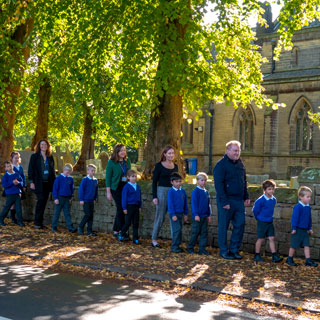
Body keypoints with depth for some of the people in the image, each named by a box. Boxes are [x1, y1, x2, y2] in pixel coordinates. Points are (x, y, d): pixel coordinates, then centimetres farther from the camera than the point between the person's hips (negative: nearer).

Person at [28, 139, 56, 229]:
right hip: (39, 183, -4)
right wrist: (31, 182, -9)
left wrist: (54, 182, 10)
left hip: (47, 183, 4)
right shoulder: (34, 156, 1)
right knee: (41, 200, -10)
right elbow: (30, 170, -1)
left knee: (44, 202, 4)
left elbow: (52, 170, 17)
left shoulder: (50, 157, 12)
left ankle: (40, 222, 12)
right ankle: (37, 222, -2)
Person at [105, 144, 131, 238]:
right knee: (121, 209, -8)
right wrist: (108, 192, -9)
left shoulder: (127, 161, 9)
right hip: (116, 188, -5)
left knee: (120, 210, 6)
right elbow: (108, 177, -5)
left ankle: (116, 231, 16)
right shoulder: (111, 162, -6)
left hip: (126, 188, 5)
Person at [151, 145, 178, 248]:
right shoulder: (159, 166, -3)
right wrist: (154, 196, -10)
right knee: (160, 217, 1)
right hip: (162, 191, -5)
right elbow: (154, 182, -3)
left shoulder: (175, 166, 11)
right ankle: (154, 240, 12)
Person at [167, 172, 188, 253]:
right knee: (176, 229, -9)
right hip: (174, 214, -6)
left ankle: (177, 245, 19)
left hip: (180, 213, 6)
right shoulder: (171, 192, -10)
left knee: (180, 230, 10)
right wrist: (173, 215, -15)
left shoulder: (183, 191, 8)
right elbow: (170, 204, -11)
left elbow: (185, 203, 14)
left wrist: (185, 214, 13)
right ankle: (174, 247, -2)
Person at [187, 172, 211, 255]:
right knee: (195, 232, 0)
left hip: (205, 216, 6)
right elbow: (194, 204, -12)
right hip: (197, 216, -6)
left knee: (204, 232, 6)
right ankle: (190, 248, 12)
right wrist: (196, 214, -16)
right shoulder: (195, 191, -9)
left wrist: (209, 215, 13)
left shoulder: (206, 192, 11)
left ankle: (202, 249, 11)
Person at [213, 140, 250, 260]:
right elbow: (219, 184, -15)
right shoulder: (221, 165, -10)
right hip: (226, 201, -7)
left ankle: (234, 249, 19)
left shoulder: (240, 164, 13)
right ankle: (224, 251, 14)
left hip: (239, 201, 7)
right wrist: (224, 201, -19)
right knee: (223, 226, 3)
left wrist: (246, 196, 15)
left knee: (240, 225, 7)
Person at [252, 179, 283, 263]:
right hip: (262, 222, -5)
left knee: (271, 238, 3)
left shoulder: (274, 200, 2)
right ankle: (257, 255, 16)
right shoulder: (261, 200, -18)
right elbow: (255, 210, -8)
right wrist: (258, 218, 4)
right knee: (261, 239, 3)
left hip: (270, 222, 5)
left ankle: (274, 256, 4)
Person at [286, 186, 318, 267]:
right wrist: (294, 228, -16)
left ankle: (308, 260, 7)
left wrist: (310, 228, 19)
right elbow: (294, 218, -16)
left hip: (305, 230, 7)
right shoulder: (298, 207, -17)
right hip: (298, 230, -7)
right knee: (294, 245, 4)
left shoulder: (308, 207, 7)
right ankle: (289, 259, 18)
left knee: (307, 245, 3)